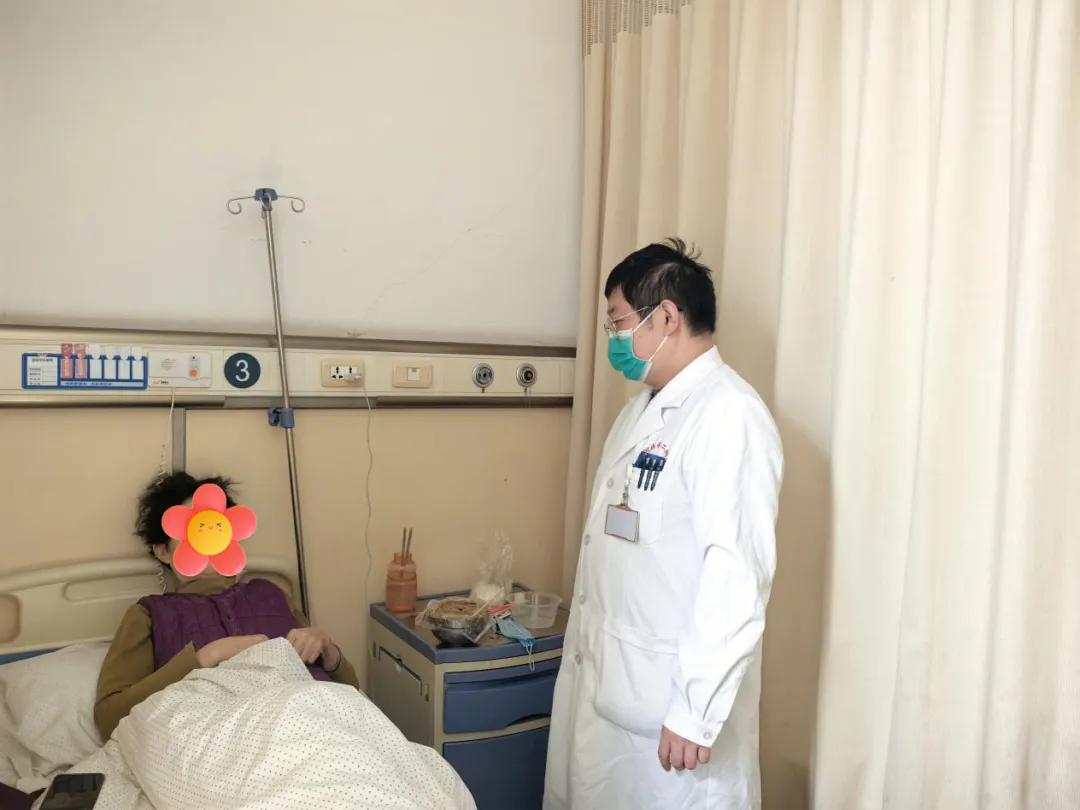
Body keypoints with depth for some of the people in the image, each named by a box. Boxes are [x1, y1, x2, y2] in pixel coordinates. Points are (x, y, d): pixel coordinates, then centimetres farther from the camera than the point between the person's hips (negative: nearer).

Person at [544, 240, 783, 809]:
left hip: (668, 691, -8)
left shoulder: (730, 415, -20)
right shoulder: (642, 407, 9)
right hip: (602, 675, 8)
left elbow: (737, 575, -24)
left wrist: (695, 711, -22)